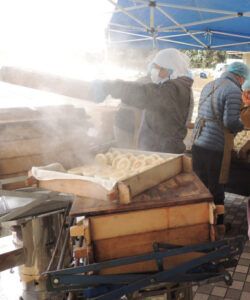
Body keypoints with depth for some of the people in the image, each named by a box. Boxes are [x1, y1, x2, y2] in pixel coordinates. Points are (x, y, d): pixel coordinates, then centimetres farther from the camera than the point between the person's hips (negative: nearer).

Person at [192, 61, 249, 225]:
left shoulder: (208, 86, 14)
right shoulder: (234, 91, -11)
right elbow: (231, 122, -20)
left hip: (198, 143, 8)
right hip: (216, 148, -7)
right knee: (216, 190, 6)